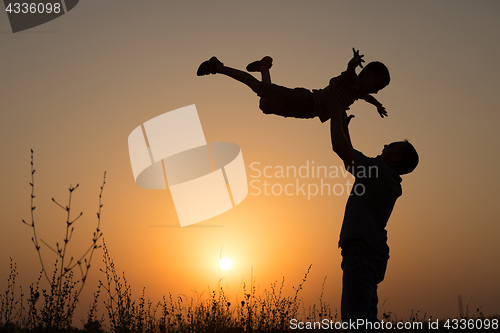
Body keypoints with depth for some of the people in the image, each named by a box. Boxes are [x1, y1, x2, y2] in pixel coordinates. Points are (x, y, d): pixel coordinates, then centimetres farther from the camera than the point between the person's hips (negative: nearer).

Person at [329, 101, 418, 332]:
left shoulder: (380, 170, -3)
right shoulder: (386, 180, 24)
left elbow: (339, 147, -8)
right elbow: (351, 161, 38)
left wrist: (335, 114, 6)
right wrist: (344, 128, 39)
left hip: (362, 249, -10)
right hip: (371, 251, 10)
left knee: (355, 313, -24)